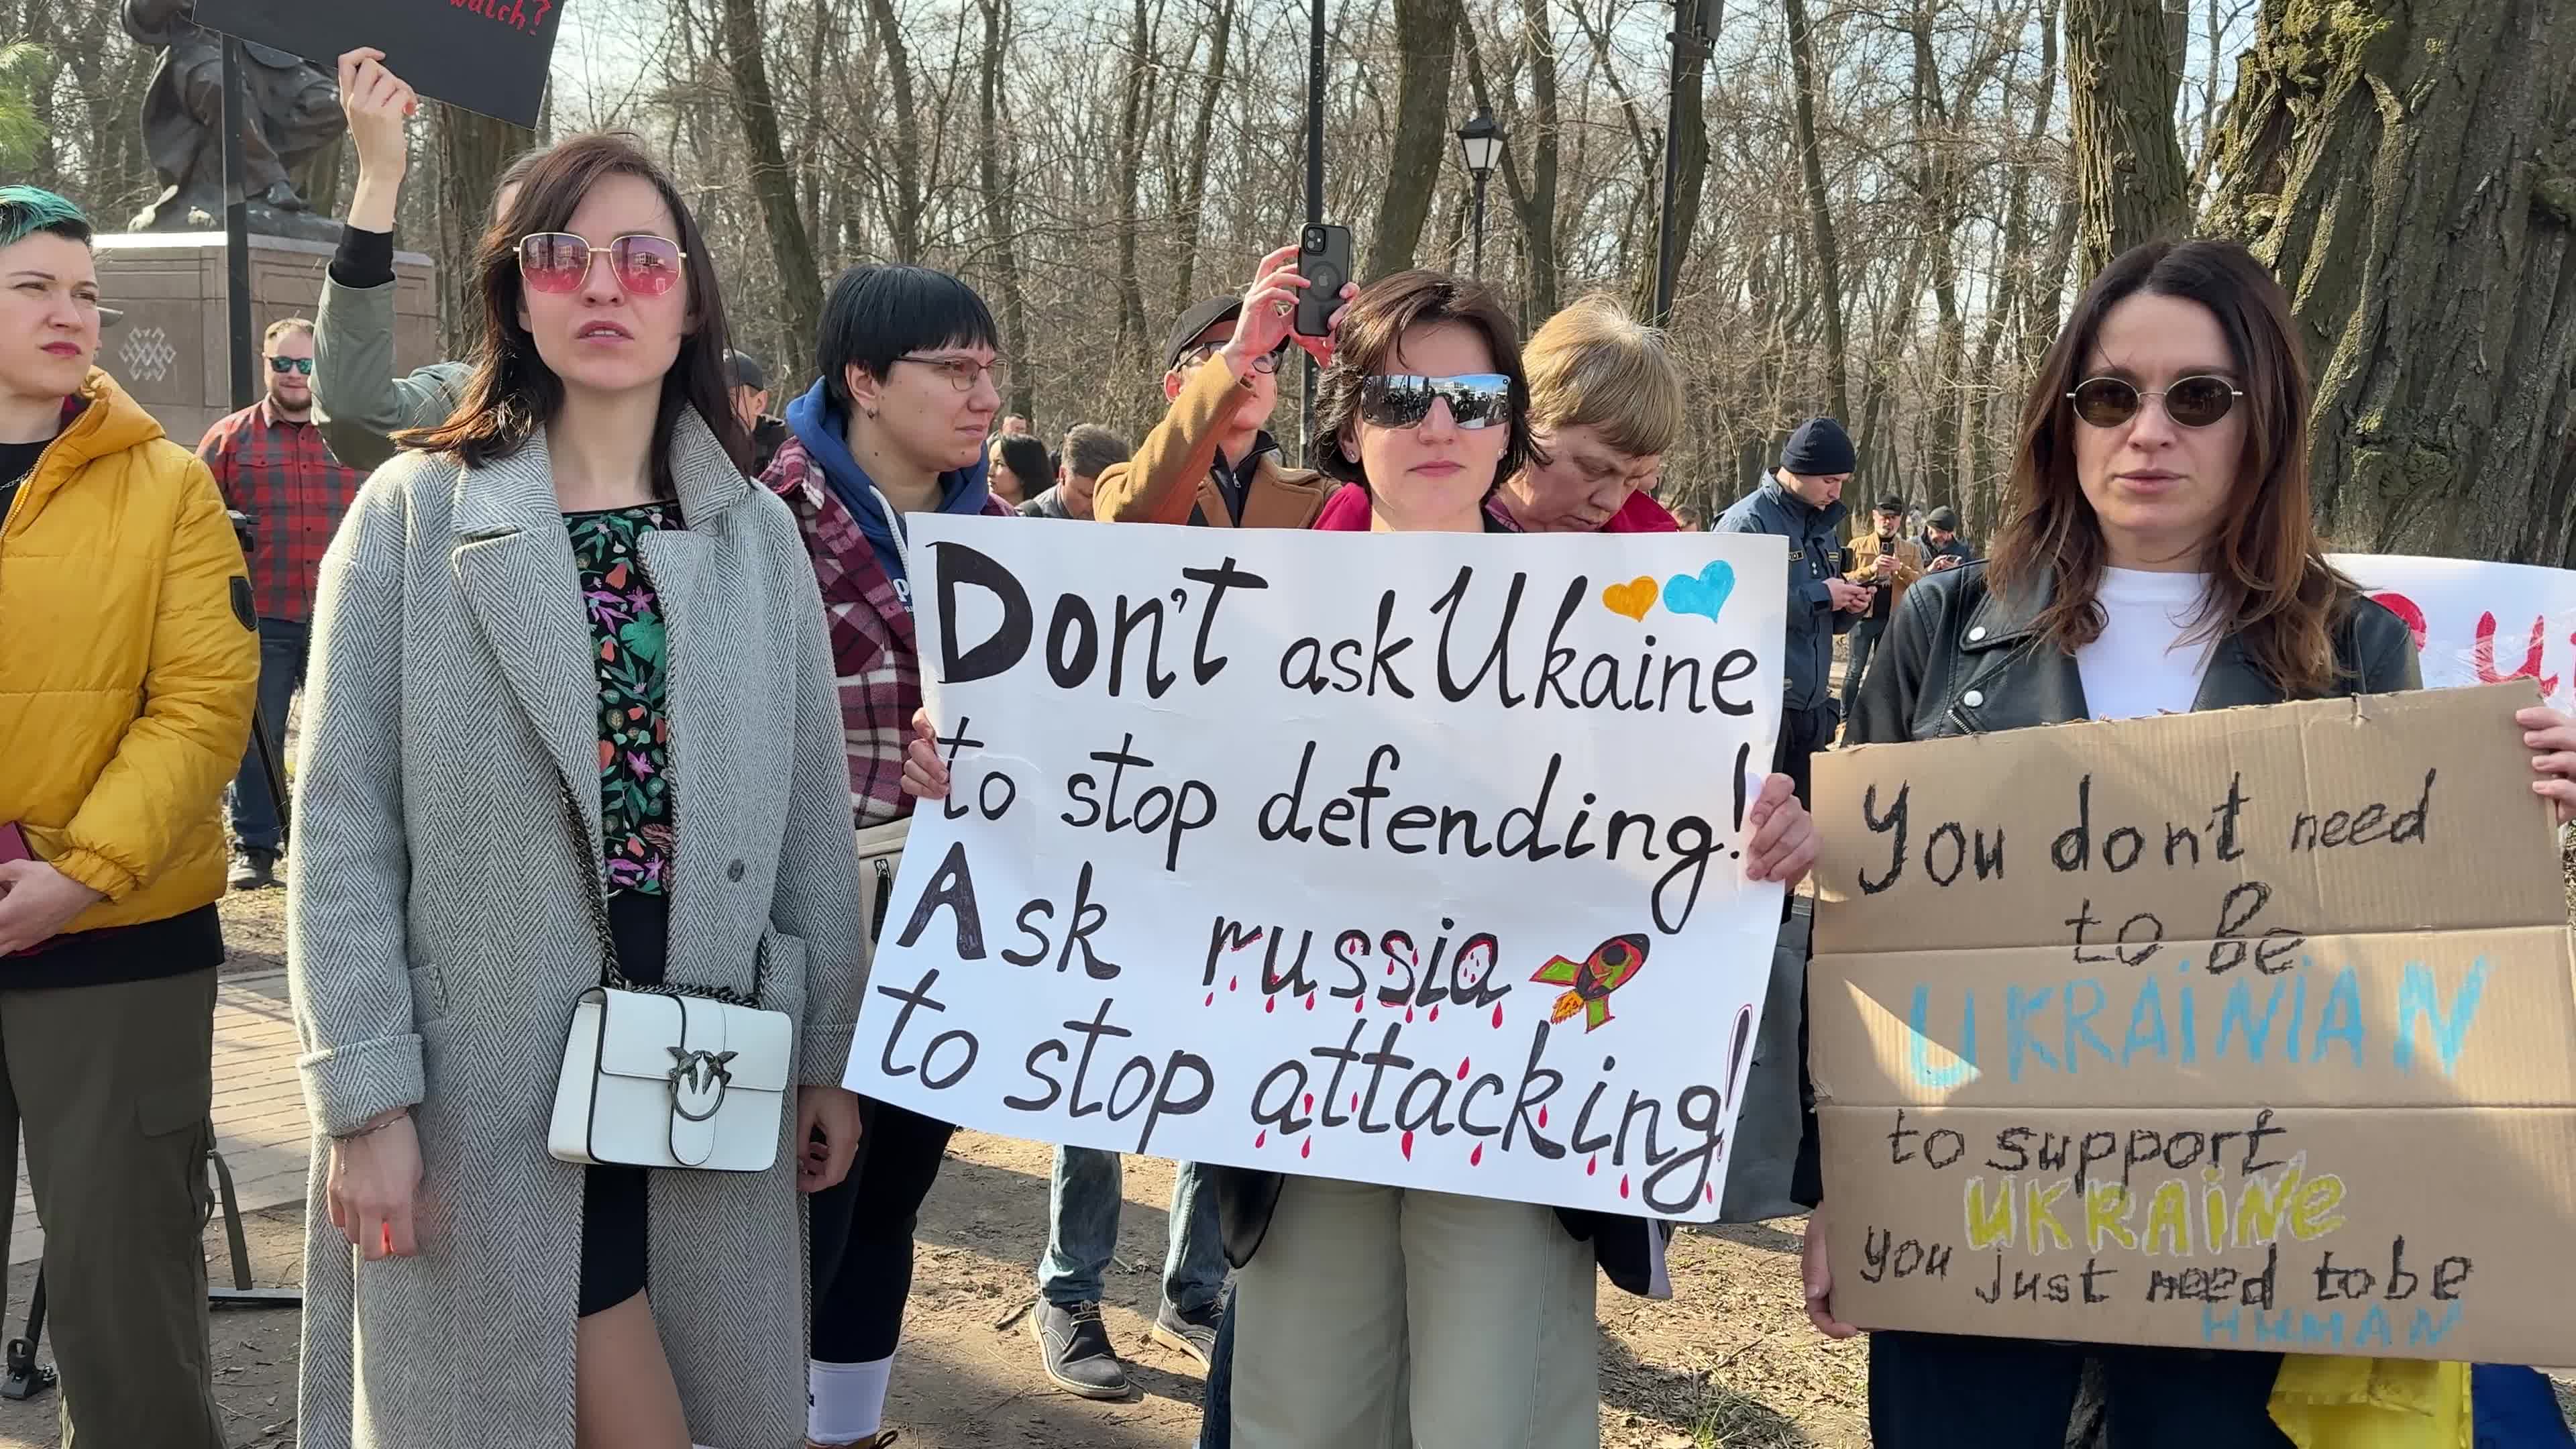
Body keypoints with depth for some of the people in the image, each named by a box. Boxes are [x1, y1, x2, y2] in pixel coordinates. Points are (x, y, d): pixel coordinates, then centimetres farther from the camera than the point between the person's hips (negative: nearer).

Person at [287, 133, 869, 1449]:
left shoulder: (758, 535, 5)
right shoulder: (416, 516, -4)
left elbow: (810, 816, 6)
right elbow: (344, 831, -6)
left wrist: (829, 1054, 6)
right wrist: (365, 1097, -11)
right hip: (488, 1090, -3)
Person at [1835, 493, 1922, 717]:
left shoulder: (1911, 551, 8)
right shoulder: (1857, 546, 2)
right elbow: (1845, 579, -5)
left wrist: (1901, 569, -17)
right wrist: (1871, 569, -19)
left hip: (1894, 619, 2)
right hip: (1863, 616, -2)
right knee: (1855, 669, -1)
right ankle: (1846, 719, 6)